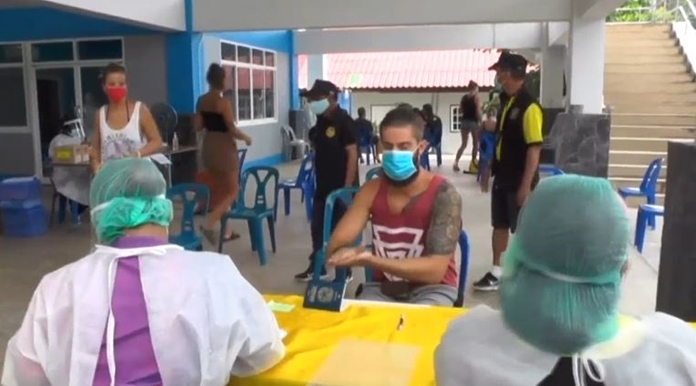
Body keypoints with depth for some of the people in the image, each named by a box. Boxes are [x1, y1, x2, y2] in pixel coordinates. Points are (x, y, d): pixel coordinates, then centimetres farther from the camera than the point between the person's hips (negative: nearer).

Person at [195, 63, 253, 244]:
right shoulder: (223, 103, -17)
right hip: (224, 148, -7)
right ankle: (209, 224, -10)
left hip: (209, 147, 7)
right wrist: (246, 138, 0)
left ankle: (226, 231, 22)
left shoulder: (201, 100, 3)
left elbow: (197, 126, 7)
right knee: (233, 192, 4)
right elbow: (232, 130, -18)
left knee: (222, 190, 17)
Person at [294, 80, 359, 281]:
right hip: (323, 186, 8)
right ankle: (316, 267, 29)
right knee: (317, 228, 14)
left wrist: (347, 187, -20)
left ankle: (344, 271, 18)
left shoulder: (344, 121, -14)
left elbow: (352, 155, -17)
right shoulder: (320, 121, 8)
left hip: (341, 187, -8)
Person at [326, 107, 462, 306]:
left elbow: (435, 270, -24)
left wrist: (370, 260, -34)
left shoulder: (443, 194, -17)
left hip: (431, 290, -3)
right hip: (382, 288, 3)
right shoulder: (371, 190, -2)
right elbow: (335, 246, -5)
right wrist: (346, 254, -31)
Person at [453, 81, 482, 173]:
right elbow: (478, 111, -12)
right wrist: (480, 122, -8)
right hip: (474, 121, -5)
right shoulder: (477, 97, -6)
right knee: (475, 144, 8)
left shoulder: (464, 97, 9)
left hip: (464, 121, 5)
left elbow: (460, 110, 10)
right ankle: (473, 164, 10)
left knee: (464, 144, 9)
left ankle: (456, 162, -5)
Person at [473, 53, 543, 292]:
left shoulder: (529, 107, -17)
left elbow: (534, 148, -20)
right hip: (502, 178, 8)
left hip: (519, 181, -8)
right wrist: (490, 168, 17)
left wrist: (526, 185, -21)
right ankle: (496, 273, 26)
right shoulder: (506, 103, 9)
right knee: (500, 225, 14)